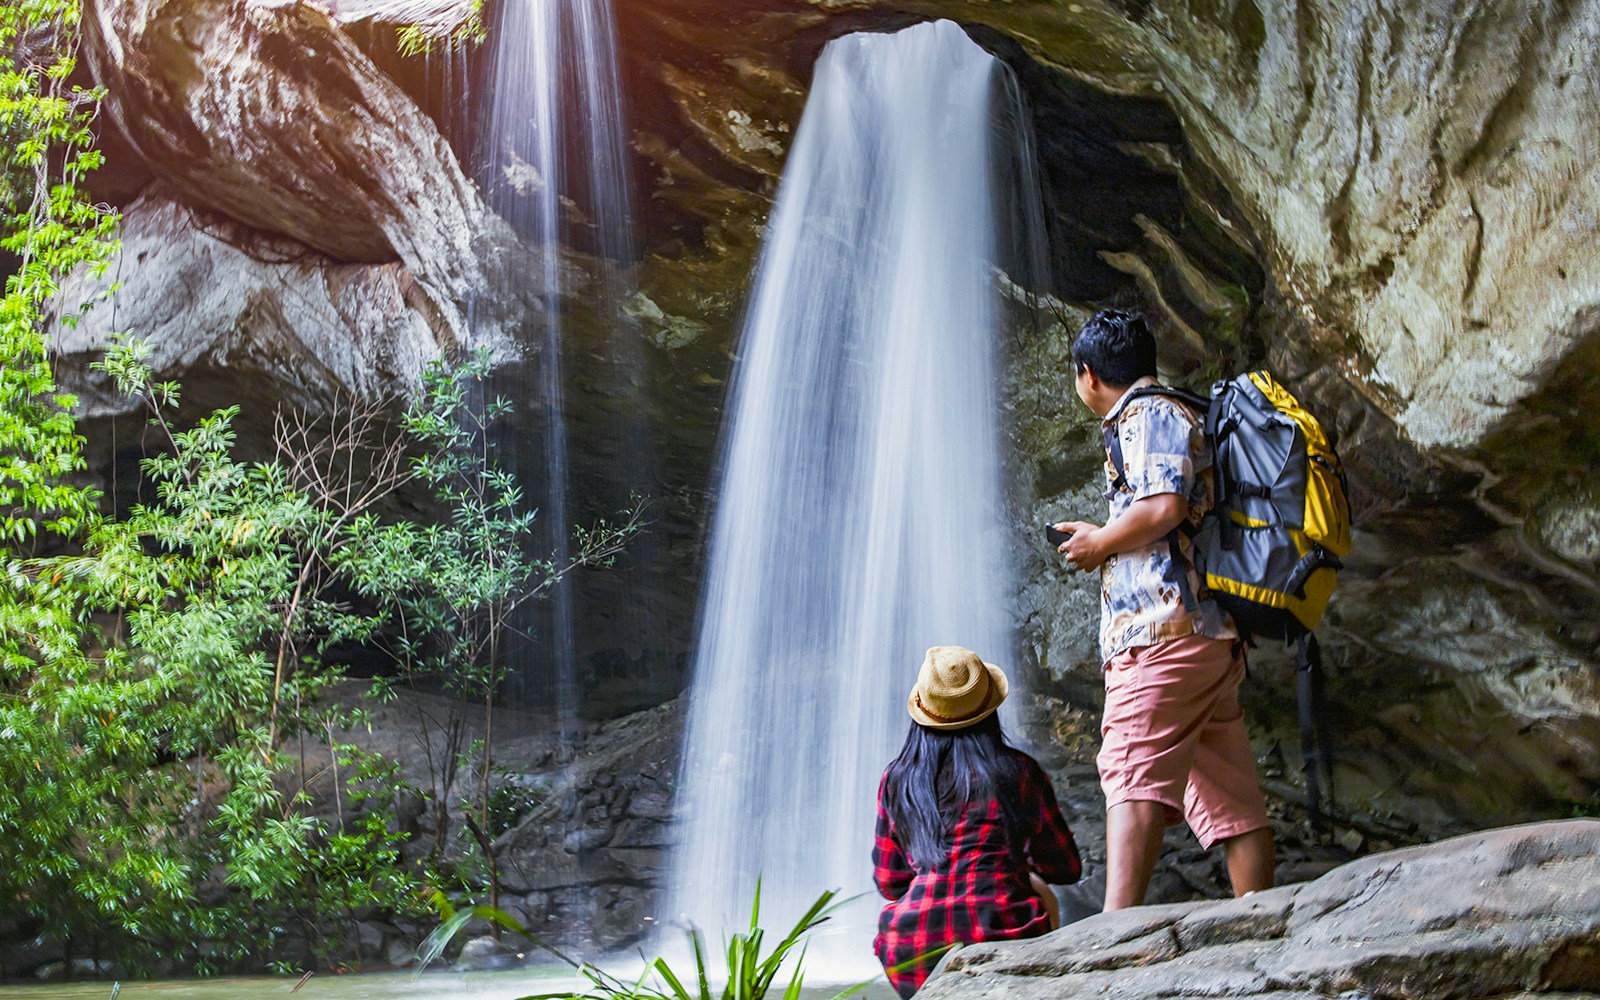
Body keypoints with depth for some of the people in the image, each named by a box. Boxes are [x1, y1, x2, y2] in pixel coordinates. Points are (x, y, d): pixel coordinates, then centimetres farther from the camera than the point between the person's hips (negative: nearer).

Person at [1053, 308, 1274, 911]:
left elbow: (1163, 506, -16)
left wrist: (1099, 543, -3)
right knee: (1232, 800, 4)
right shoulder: (1172, 419, 29)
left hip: (1163, 632, -10)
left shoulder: (1152, 415, 0)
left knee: (1133, 776, -20)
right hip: (1214, 637, 10)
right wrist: (1104, 542, 29)